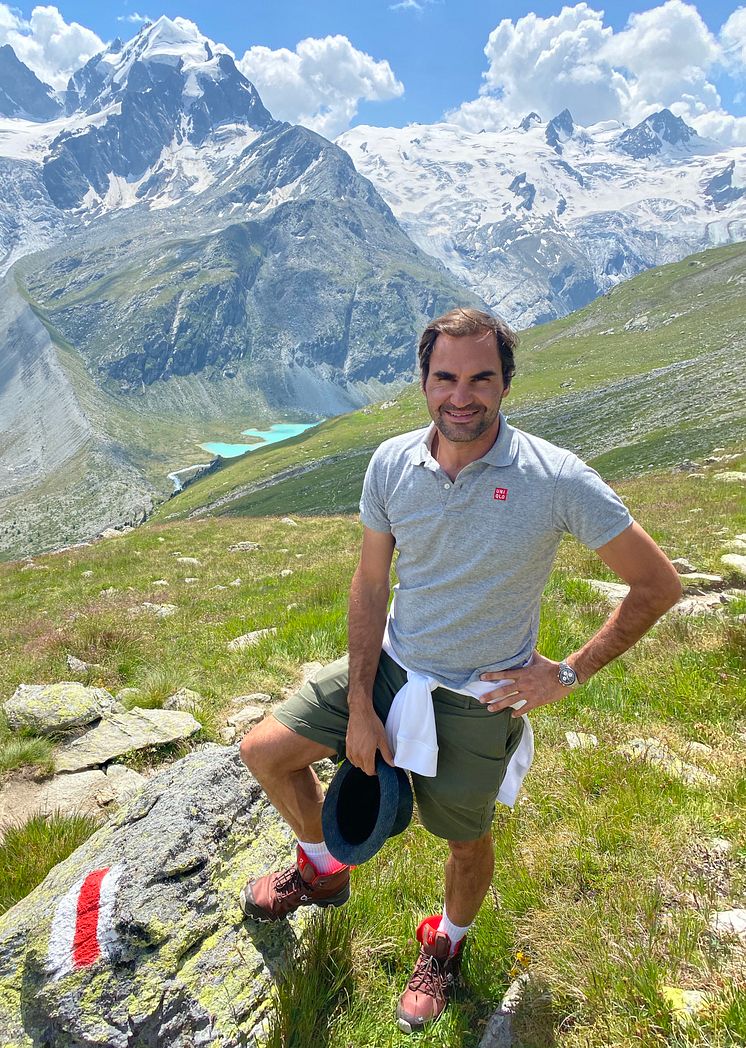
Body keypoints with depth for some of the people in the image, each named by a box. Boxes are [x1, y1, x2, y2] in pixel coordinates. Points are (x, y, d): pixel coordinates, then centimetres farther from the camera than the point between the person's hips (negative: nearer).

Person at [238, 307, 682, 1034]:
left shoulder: (557, 479, -22)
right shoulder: (391, 463, -12)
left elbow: (658, 584, -12)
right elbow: (369, 587, -5)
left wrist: (569, 674, -13)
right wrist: (359, 708, -6)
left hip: (478, 697, -3)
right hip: (389, 665, 4)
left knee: (466, 840, 18)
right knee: (264, 752, 4)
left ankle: (447, 945, 55)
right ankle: (323, 870, 35)